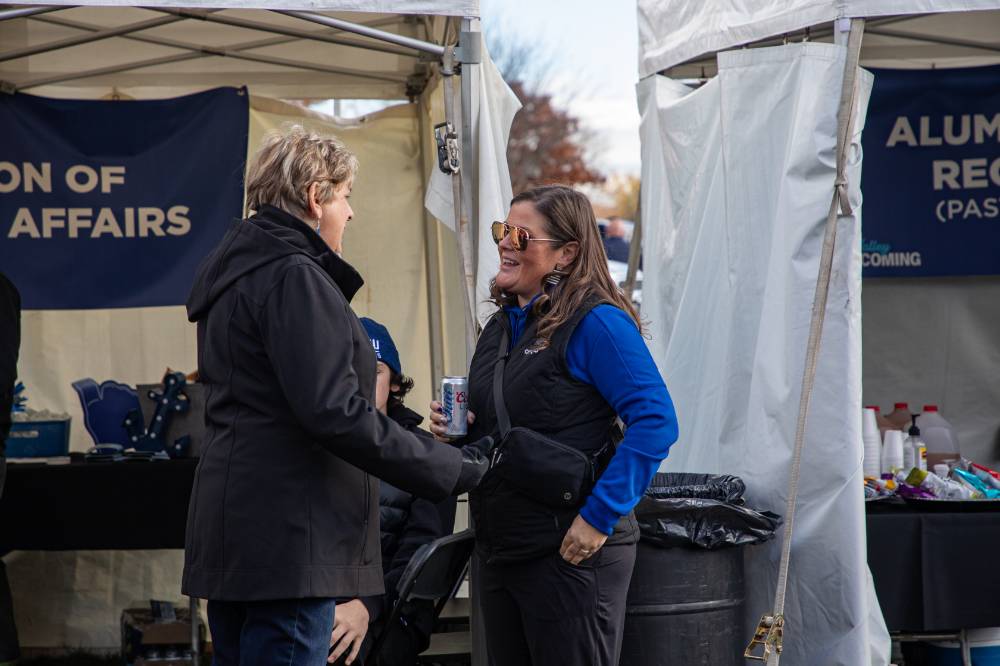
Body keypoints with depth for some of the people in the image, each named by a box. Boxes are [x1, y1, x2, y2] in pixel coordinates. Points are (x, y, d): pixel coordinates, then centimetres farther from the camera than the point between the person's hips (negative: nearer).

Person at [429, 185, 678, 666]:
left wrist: (600, 516, -22)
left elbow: (656, 423, -19)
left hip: (569, 554, -8)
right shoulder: (501, 328, 13)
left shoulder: (595, 323, -12)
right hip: (500, 550, 8)